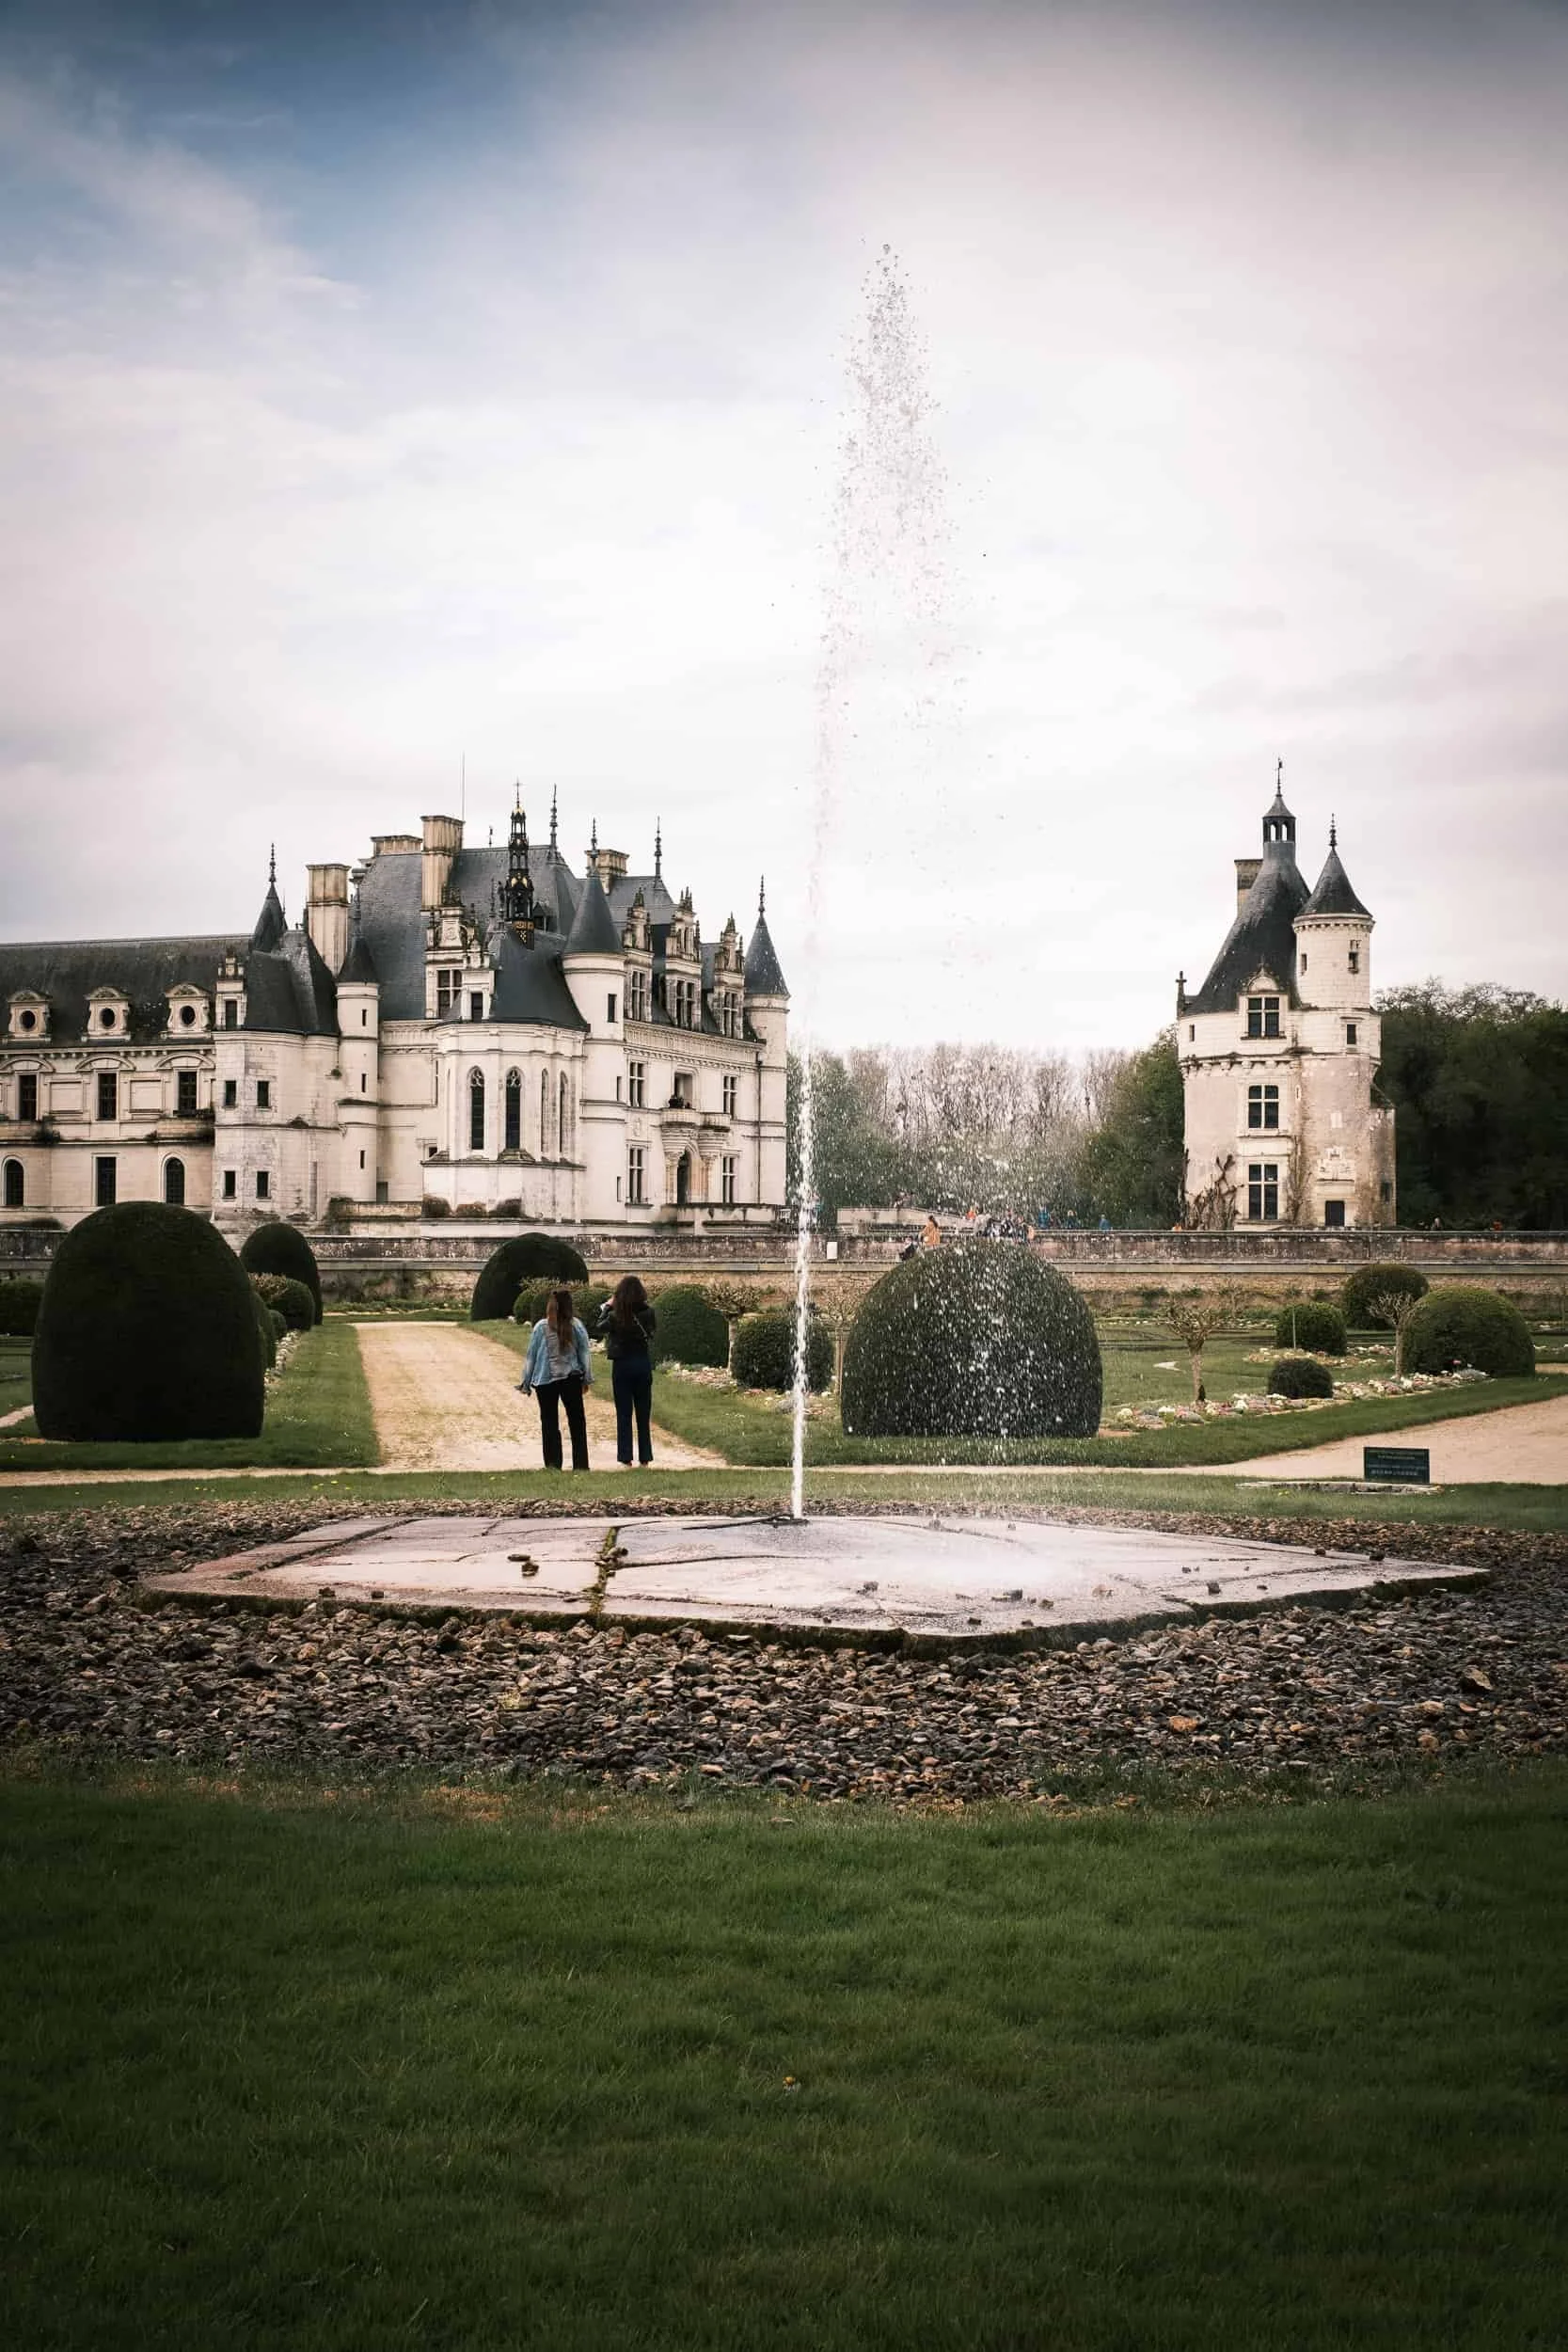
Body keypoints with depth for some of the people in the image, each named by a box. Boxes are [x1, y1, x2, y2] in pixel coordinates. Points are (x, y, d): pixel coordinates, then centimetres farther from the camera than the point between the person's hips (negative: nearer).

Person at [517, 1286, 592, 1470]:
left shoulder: (541, 1327, -6)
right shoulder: (576, 1326, -4)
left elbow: (531, 1357, -1)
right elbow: (584, 1354, 2)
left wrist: (526, 1383, 7)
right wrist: (588, 1379, 12)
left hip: (545, 1381, -1)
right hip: (571, 1379, 1)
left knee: (549, 1423, 5)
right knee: (577, 1421, 9)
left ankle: (553, 1464, 2)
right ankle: (580, 1463, 9)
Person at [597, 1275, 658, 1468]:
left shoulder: (615, 1316, -12)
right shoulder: (648, 1313, -8)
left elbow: (600, 1328, 7)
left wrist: (607, 1307, 17)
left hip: (622, 1365, -2)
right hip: (644, 1364, 2)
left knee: (624, 1415, 4)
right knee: (643, 1414, 10)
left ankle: (626, 1460, 2)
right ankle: (644, 1460, 11)